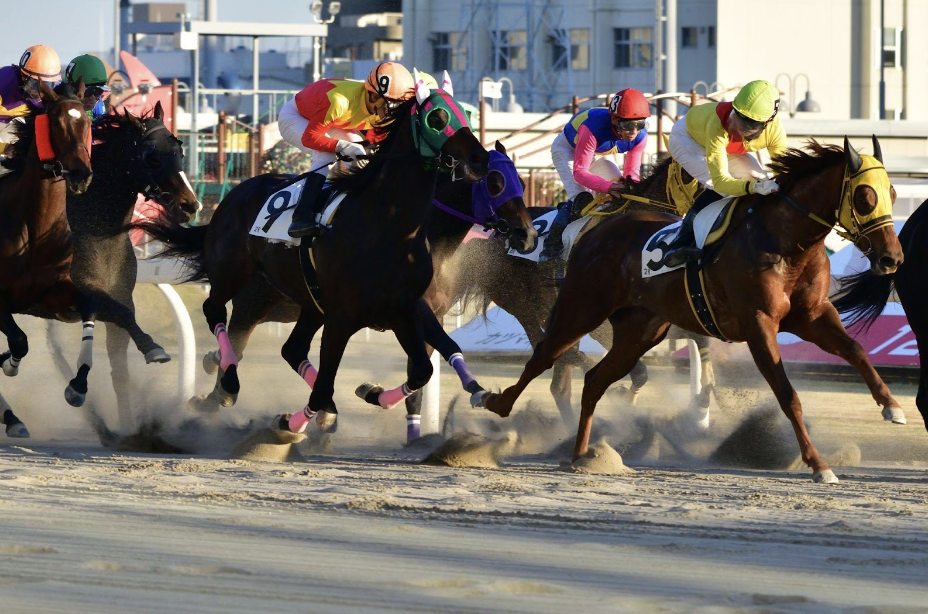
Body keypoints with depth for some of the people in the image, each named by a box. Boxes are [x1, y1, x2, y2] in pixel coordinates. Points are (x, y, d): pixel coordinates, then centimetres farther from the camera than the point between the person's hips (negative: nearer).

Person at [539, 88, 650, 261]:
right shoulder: (593, 129, -45)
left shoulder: (640, 136, -28)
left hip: (598, 154, 7)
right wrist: (608, 186, -56)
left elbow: (632, 172, -19)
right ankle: (551, 246, -18)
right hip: (567, 148, -6)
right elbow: (579, 172, -41)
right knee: (581, 200, -26)